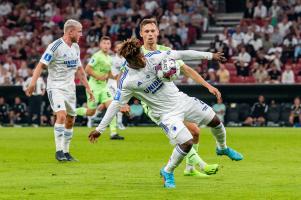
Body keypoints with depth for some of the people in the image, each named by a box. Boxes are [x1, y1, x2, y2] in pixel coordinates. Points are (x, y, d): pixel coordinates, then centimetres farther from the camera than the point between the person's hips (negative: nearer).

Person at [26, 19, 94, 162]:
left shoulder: (76, 47, 10)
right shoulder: (55, 47, -14)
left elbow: (79, 69, 20)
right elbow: (41, 65, -16)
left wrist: (87, 87, 18)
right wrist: (33, 83, -27)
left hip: (70, 88, 7)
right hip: (55, 87, -7)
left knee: (70, 120, 8)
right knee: (61, 115, -23)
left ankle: (65, 151, 18)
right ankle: (58, 151, -19)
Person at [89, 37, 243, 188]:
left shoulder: (155, 57, -12)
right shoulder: (127, 81, -22)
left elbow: (182, 54, -3)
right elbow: (116, 104, -16)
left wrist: (210, 56, 1)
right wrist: (100, 129, -15)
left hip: (181, 100, 5)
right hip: (166, 113, -5)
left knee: (215, 121, 11)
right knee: (187, 143, -22)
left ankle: (222, 148, 45)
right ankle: (167, 172, 3)